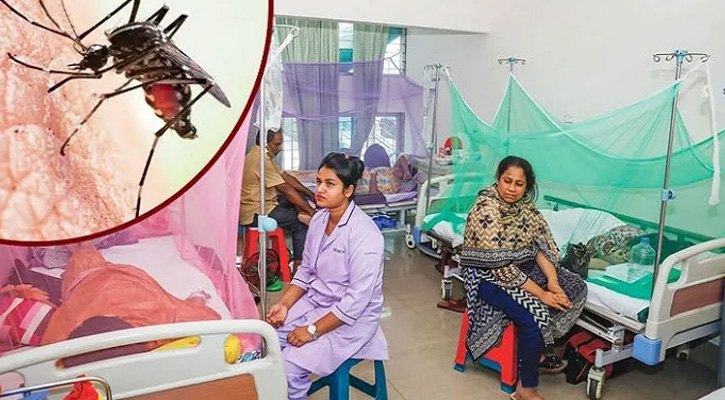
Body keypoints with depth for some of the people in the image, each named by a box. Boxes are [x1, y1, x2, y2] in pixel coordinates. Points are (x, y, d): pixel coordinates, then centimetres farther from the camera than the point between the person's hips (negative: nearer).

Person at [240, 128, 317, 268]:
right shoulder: (260, 160, -23)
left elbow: (286, 177, 11)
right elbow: (286, 190, -23)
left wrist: (311, 195, 5)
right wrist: (311, 211, -18)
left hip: (263, 203, 10)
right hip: (254, 213, -10)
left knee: (300, 197, 9)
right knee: (301, 223, -10)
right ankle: (299, 265, -1)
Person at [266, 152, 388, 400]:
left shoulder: (364, 234, -25)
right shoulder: (318, 219, -1)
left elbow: (357, 300, -25)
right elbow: (305, 271, 8)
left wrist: (313, 330, -20)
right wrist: (285, 304, -5)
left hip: (351, 318, -7)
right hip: (314, 302, 7)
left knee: (290, 367, -18)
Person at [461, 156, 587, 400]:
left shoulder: (525, 204, -2)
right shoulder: (486, 210, -25)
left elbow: (542, 244, 2)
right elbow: (500, 266, -26)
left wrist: (552, 280, -14)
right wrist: (541, 294, -23)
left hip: (522, 267, 9)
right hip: (488, 276, -8)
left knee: (576, 288, 2)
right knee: (535, 314, -27)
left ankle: (537, 352, 13)